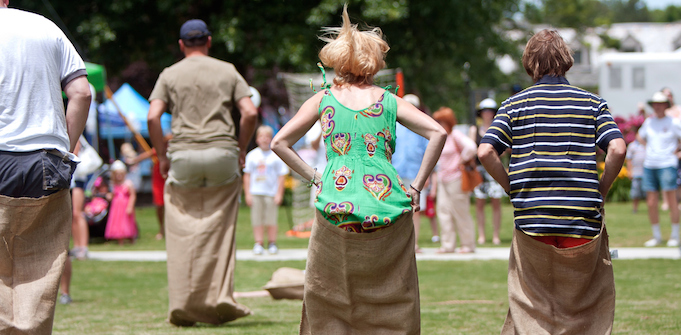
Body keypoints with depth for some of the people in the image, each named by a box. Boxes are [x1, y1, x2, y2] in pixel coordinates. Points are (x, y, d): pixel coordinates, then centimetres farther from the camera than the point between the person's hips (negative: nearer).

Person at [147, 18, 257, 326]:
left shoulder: (170, 75, 8)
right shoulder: (227, 71, 10)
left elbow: (153, 116, -4)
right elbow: (250, 112, 0)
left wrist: (162, 155, 4)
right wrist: (241, 148, 10)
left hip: (183, 154, 0)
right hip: (222, 152, 0)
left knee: (182, 232, 3)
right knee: (220, 228, 7)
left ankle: (183, 304, 0)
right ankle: (220, 297, 0)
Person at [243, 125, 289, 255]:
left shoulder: (276, 156, 1)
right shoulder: (252, 155, 6)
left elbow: (281, 176, 3)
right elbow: (247, 175, 10)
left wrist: (279, 194, -2)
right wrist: (247, 193, 5)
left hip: (271, 193, -1)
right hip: (255, 193, 2)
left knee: (271, 221, 0)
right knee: (257, 221, 1)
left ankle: (272, 244, 12)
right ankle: (258, 244, 8)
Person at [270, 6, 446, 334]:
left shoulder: (323, 99, 9)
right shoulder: (389, 102, 7)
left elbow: (279, 143, 5)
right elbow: (438, 133, -2)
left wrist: (313, 177, 9)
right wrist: (416, 186, 2)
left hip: (337, 211, 0)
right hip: (388, 211, 0)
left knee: (325, 299, 15)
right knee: (392, 305, 9)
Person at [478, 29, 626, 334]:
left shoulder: (514, 105, 5)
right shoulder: (593, 103, 5)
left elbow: (486, 152, -5)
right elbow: (617, 149, -8)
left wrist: (512, 188, 7)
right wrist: (600, 191, 4)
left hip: (531, 219, 0)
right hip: (584, 219, 0)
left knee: (529, 309, 9)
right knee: (588, 306, 10)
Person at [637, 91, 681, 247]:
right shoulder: (649, 122, 12)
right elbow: (641, 136, 29)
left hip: (667, 165, -5)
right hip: (649, 165, 5)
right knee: (651, 203, 3)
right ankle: (656, 236, 14)